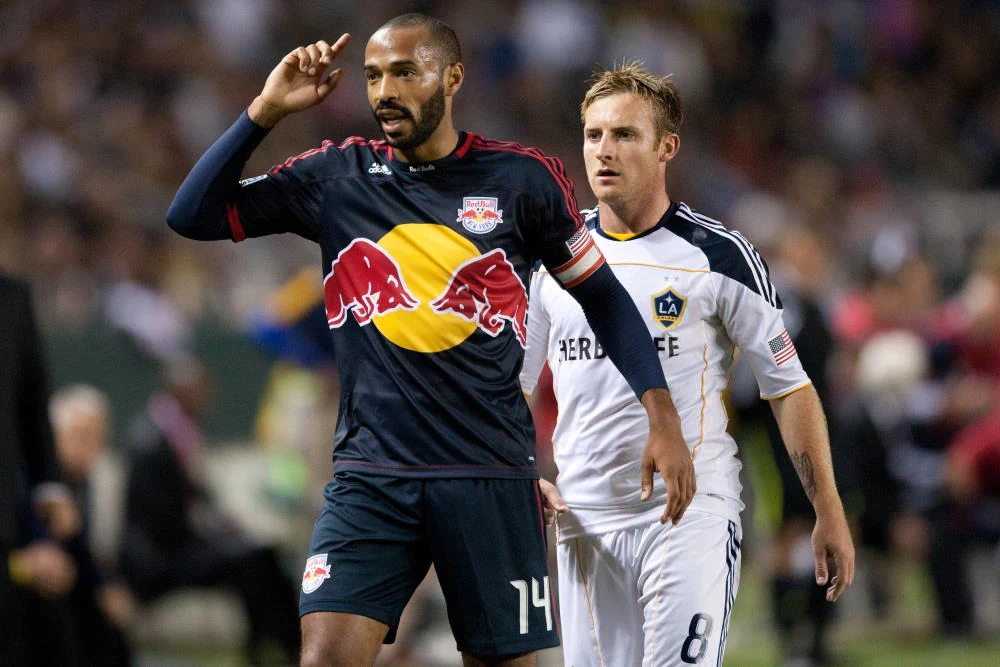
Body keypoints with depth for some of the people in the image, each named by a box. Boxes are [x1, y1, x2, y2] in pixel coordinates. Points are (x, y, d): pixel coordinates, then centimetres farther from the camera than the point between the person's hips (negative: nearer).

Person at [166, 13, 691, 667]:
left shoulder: (522, 177, 2)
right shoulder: (336, 176, 5)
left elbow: (603, 296, 10)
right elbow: (192, 215, 4)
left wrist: (663, 420, 3)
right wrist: (265, 112, -5)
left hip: (493, 476, 0)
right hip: (371, 475, 1)